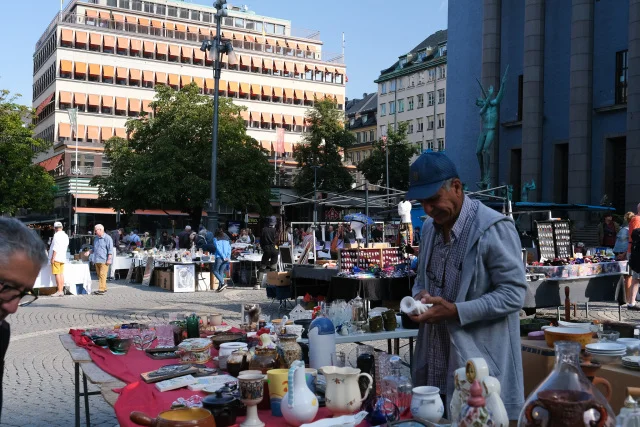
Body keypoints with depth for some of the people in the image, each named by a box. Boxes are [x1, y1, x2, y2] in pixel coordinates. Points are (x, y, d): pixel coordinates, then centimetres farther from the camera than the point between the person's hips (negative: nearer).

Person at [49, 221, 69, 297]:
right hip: (63, 258, 8)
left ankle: (59, 291, -9)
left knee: (57, 274, -7)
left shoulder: (57, 235, -12)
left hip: (56, 257, -8)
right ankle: (62, 291, 8)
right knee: (61, 274, 8)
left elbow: (56, 248, -17)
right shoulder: (65, 236, 14)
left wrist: (53, 258, -16)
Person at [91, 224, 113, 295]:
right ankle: (104, 288, 18)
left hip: (104, 260, -8)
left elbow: (110, 249, -10)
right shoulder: (96, 238, 18)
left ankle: (101, 290, -15)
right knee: (99, 275, 10)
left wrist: (109, 259, -16)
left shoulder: (107, 238, -7)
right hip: (97, 260, 8)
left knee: (102, 275, -12)